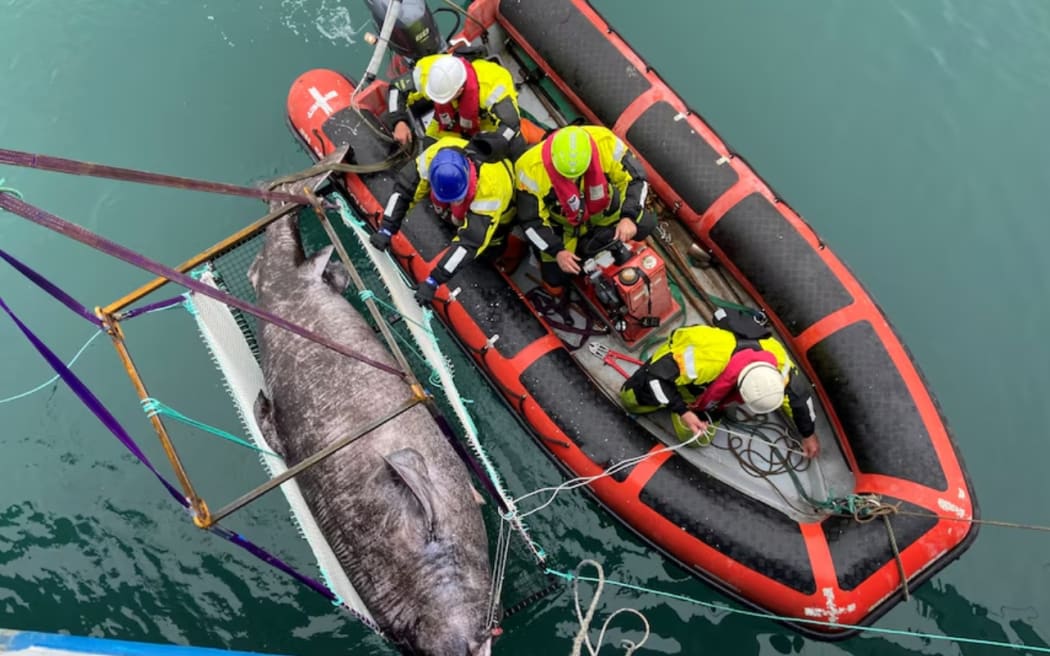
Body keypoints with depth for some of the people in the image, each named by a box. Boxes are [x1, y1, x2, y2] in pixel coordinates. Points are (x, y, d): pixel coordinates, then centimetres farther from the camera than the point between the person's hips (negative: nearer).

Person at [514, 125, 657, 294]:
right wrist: (557, 251, -30)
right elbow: (531, 220, -23)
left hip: (603, 211, 2)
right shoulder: (532, 168, -34)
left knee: (645, 223, -13)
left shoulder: (605, 143, -31)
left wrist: (628, 217, -33)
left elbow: (635, 178, -20)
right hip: (562, 226, -2)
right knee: (555, 279, -6)